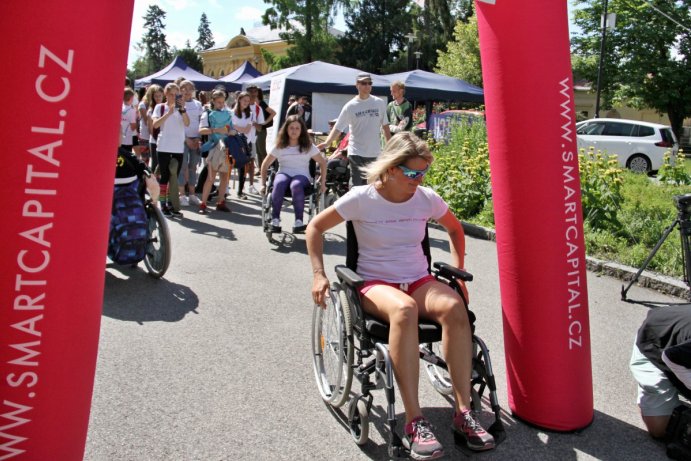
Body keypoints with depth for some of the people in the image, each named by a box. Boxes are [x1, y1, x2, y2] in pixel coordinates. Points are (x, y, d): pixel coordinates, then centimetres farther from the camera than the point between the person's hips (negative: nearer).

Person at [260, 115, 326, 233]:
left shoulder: (308, 146, 11)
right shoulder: (280, 146, 12)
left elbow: (322, 162, 15)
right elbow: (265, 164, 16)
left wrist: (323, 182, 6)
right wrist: (263, 184, 9)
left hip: (302, 175, -1)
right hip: (283, 173, 1)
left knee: (296, 185, -40)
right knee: (279, 183, -38)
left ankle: (299, 220, -35)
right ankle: (275, 219, -30)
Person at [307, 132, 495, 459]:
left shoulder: (427, 198, 2)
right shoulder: (362, 198, -8)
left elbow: (455, 228, 21)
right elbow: (315, 227, 2)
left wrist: (458, 272, 11)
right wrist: (319, 275, -7)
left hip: (420, 281, 4)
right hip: (375, 283, -3)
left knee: (453, 307, -32)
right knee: (404, 309, -40)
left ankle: (463, 412, -24)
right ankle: (414, 423, -36)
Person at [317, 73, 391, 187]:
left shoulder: (380, 103, 2)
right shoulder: (350, 106, -4)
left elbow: (385, 126, 10)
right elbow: (338, 128, -8)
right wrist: (327, 143, -22)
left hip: (375, 153, 3)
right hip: (357, 153, -2)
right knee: (357, 186, -1)